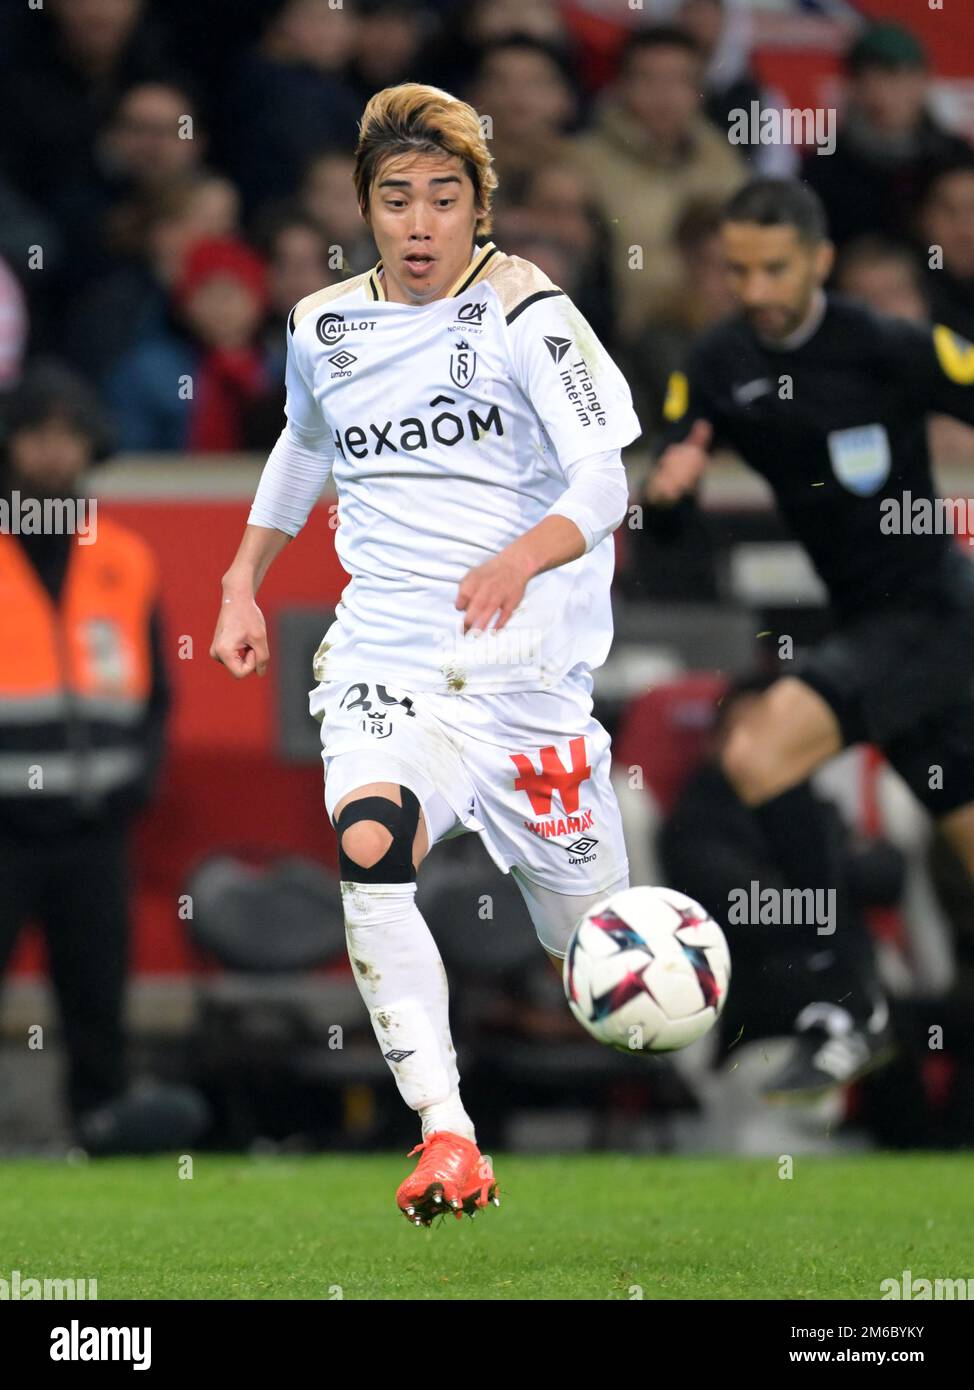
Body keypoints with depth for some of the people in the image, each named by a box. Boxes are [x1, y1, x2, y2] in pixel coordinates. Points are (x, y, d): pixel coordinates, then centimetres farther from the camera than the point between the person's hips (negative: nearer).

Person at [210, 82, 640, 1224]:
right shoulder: (324, 327, 8)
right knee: (368, 850, -28)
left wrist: (523, 556, -38)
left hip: (527, 664, -2)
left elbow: (604, 479, -19)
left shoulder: (525, 314, -8)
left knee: (592, 935, 4)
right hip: (384, 657, 2)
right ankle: (445, 1137, -31)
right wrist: (242, 585, 28)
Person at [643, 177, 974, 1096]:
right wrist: (667, 488, -19)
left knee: (757, 755, -24)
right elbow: (665, 526, 3)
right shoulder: (717, 369, 0)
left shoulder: (894, 350, -17)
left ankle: (850, 1010, -17)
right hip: (861, 623, 7)